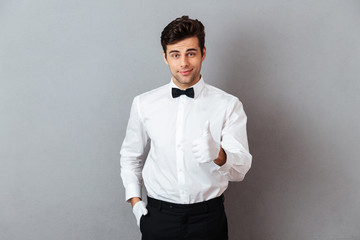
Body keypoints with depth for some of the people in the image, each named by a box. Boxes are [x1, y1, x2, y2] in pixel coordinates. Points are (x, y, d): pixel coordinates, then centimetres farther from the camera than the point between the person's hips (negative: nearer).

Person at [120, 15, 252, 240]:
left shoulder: (228, 105, -6)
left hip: (208, 216, -1)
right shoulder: (144, 104, 0)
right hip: (158, 215, 1)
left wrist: (218, 154, -32)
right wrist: (134, 199, 4)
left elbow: (241, 169, -11)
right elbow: (130, 155, 14)